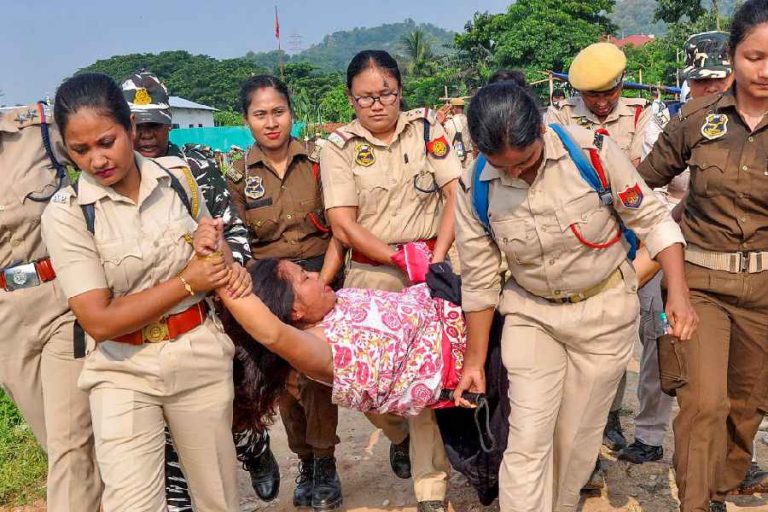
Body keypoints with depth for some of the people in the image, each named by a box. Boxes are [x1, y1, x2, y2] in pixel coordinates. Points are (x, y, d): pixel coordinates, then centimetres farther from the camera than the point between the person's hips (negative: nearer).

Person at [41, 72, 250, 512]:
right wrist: (187, 282, -15)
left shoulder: (178, 178, -1)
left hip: (200, 353, 3)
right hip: (123, 369, -2)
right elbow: (99, 321, -15)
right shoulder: (66, 213, -11)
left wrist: (231, 268, -4)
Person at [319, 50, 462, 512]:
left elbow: (457, 195, 0)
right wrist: (402, 259, -12)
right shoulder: (339, 147, 1)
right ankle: (400, 437, 33)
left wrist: (436, 259, -11)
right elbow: (343, 225, -5)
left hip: (434, 260, 0)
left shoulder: (426, 127, 4)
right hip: (373, 273, 0)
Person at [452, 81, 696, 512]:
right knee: (527, 439, -6)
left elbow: (652, 219, -7)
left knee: (576, 437, 10)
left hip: (605, 311, 0)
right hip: (531, 314, 1)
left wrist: (679, 293, -18)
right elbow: (479, 280, -3)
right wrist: (474, 359, 2)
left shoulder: (593, 150, -20)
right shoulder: (475, 190, -14)